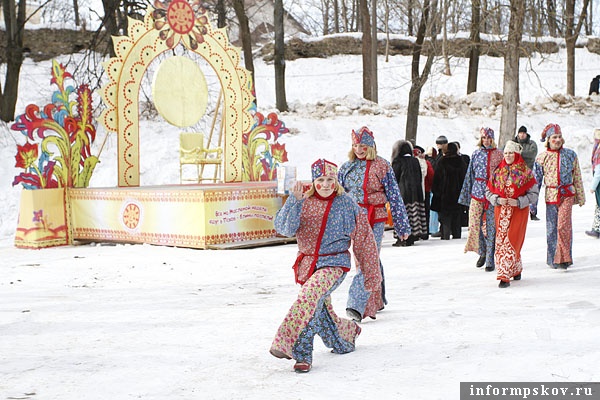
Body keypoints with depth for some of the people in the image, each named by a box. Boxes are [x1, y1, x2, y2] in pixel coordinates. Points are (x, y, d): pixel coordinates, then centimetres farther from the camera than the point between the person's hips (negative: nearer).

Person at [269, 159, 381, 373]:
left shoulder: (346, 204, -3)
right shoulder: (304, 203, 1)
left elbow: (363, 239, 4)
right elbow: (283, 227, -13)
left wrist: (372, 274, 7)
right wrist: (294, 200, -26)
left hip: (334, 264, -4)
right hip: (307, 263, 4)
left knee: (310, 294, -31)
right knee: (321, 313, 11)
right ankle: (349, 332, 44)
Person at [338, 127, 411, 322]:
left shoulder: (382, 166, -1)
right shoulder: (346, 167, 9)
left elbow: (394, 196, 0)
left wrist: (402, 225, 0)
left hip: (375, 220, -4)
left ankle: (356, 306, -19)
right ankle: (377, 301, 24)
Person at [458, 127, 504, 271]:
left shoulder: (499, 155, 4)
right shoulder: (476, 154, 10)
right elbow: (470, 175, 14)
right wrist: (466, 196, 13)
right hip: (477, 193, 2)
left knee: (491, 226, -3)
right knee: (475, 224, -1)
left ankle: (490, 259, 4)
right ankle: (482, 253, 19)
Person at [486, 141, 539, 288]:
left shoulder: (525, 172, 0)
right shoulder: (498, 172, 9)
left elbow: (534, 193, -1)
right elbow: (488, 191, 13)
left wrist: (518, 202, -14)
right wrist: (497, 200, -6)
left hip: (519, 211, -4)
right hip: (501, 211, 4)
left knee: (512, 241, -11)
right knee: (501, 241, 1)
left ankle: (505, 276, -12)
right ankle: (516, 269, 22)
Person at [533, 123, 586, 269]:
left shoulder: (570, 154, 4)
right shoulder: (541, 157, 3)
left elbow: (577, 177, 11)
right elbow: (535, 180, 7)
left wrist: (580, 197, 11)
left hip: (567, 194, -1)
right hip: (551, 195, 1)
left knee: (563, 225, -14)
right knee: (551, 228, 5)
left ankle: (564, 257, -6)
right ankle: (552, 259, 18)